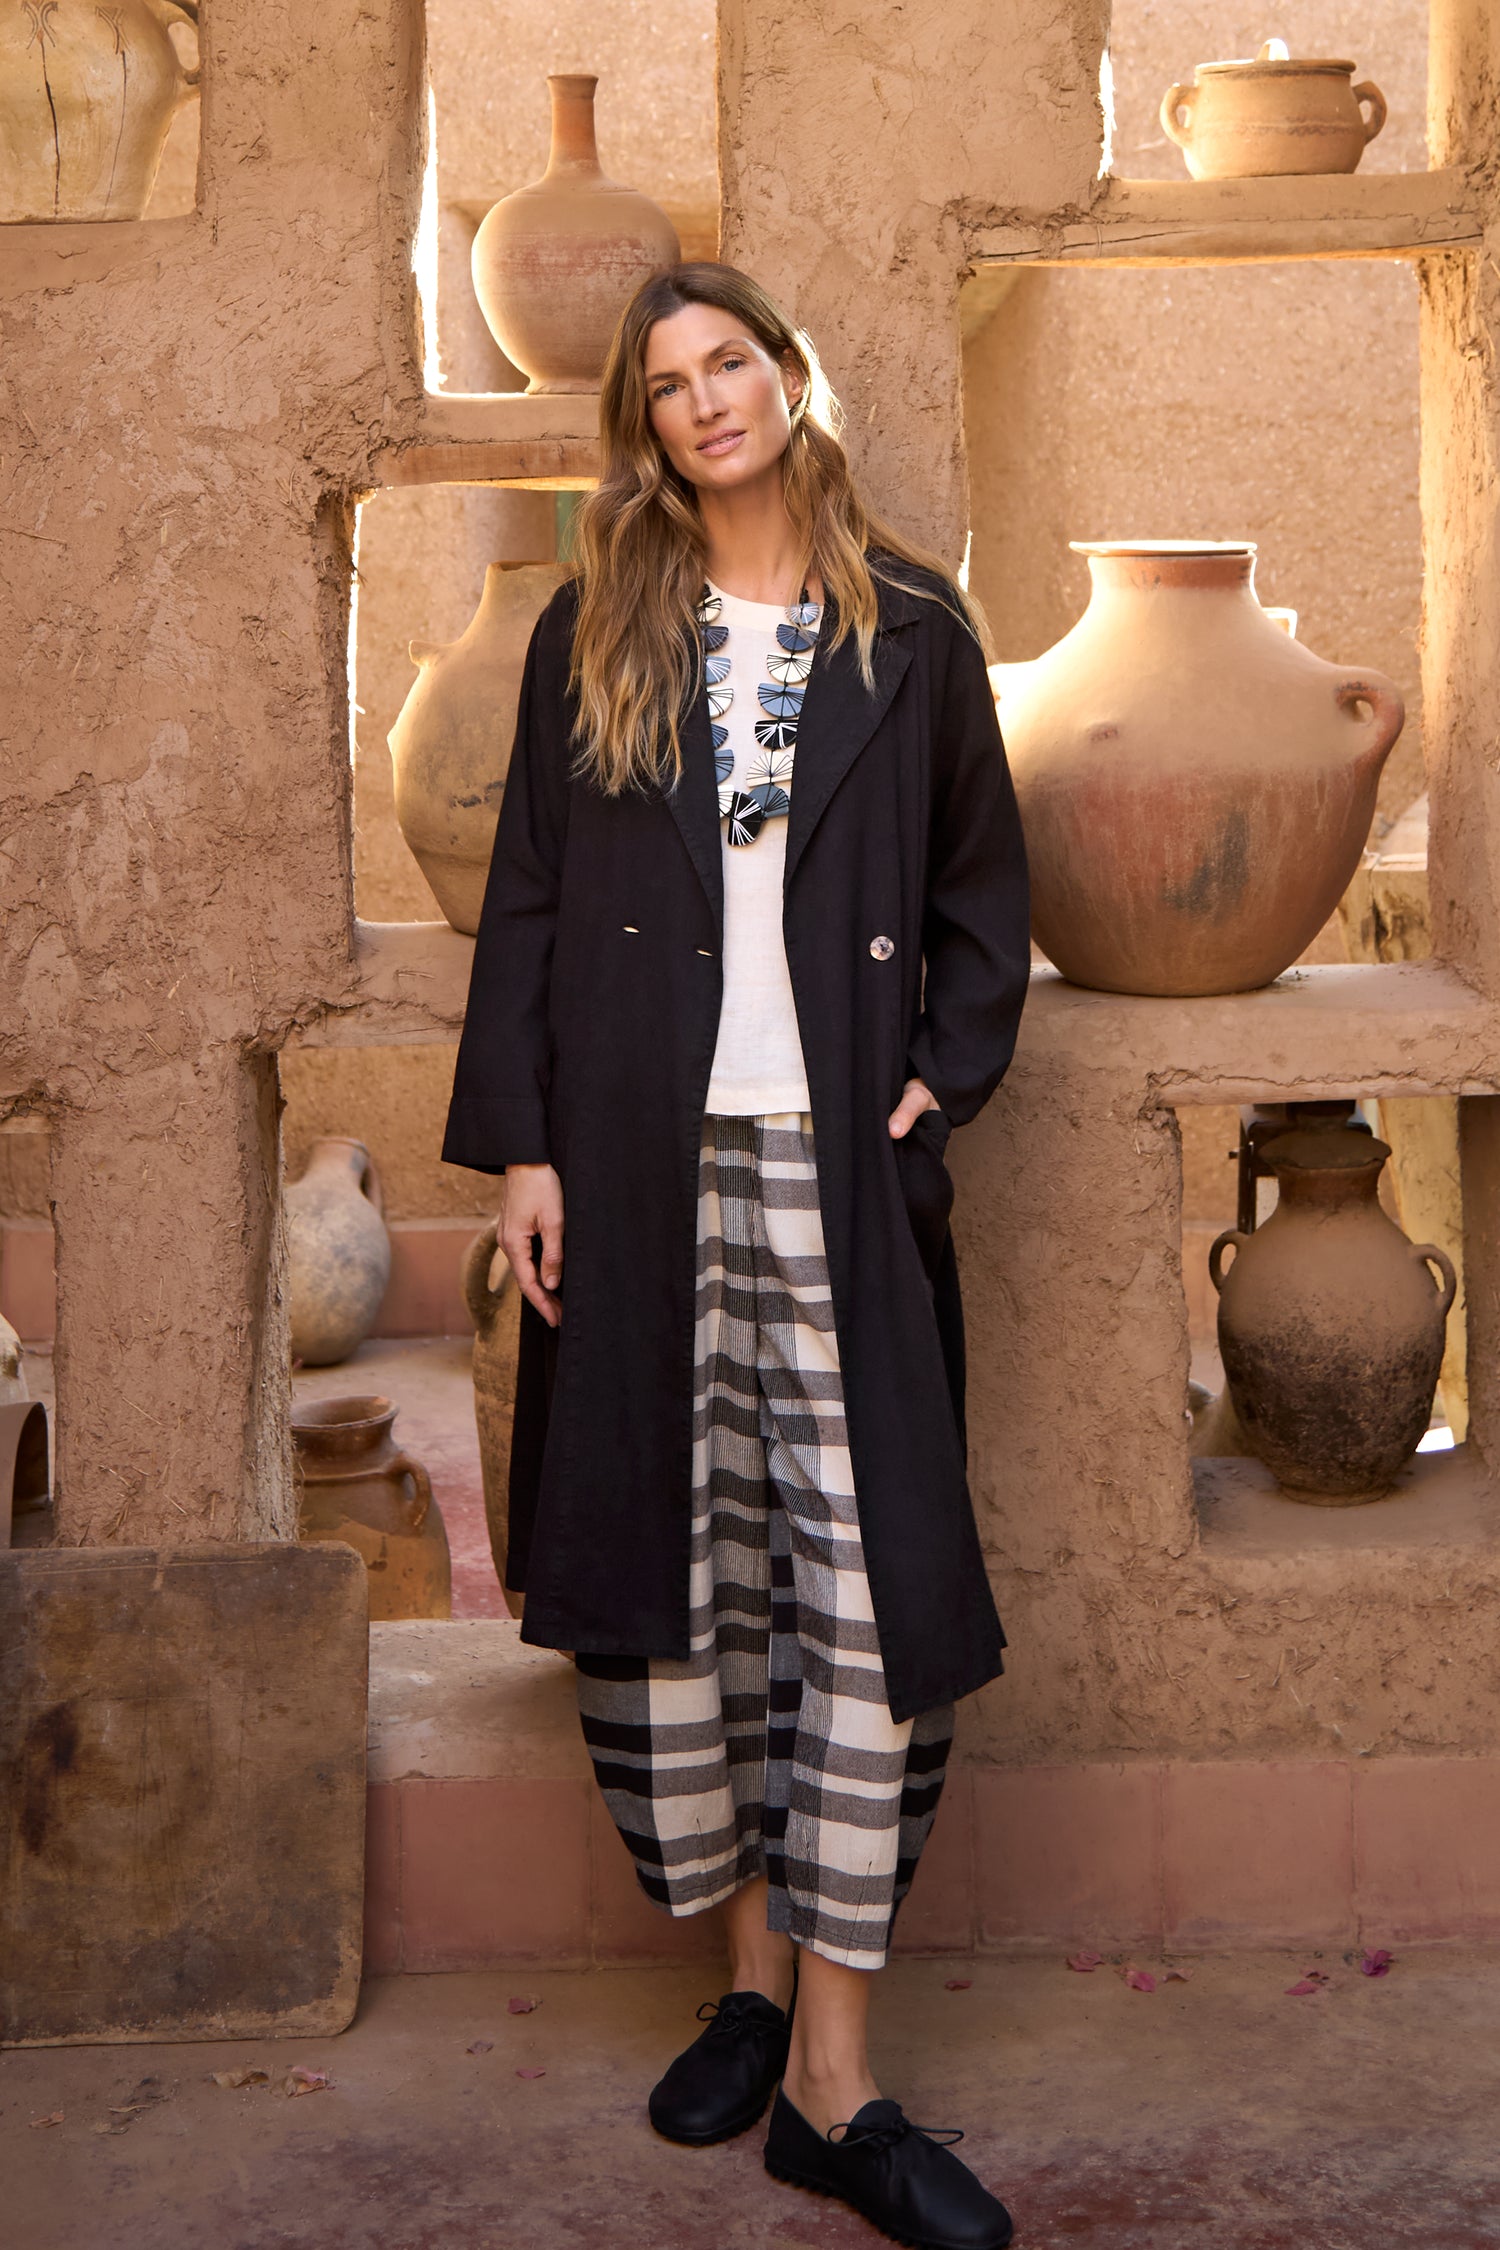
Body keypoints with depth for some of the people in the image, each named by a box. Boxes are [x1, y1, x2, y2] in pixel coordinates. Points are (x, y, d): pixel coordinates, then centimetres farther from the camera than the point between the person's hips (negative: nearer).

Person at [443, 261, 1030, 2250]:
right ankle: (757, 1973, 19)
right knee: (669, 1565, 3)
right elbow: (527, 898, 7)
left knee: (871, 1580, -7)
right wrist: (520, 1142, -1)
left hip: (841, 1167, -1)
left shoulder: (910, 633, 9)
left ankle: (833, 2080, 0)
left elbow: (986, 891, 12)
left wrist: (943, 1078, -3)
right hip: (641, 1160, 1)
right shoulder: (595, 640, 10)